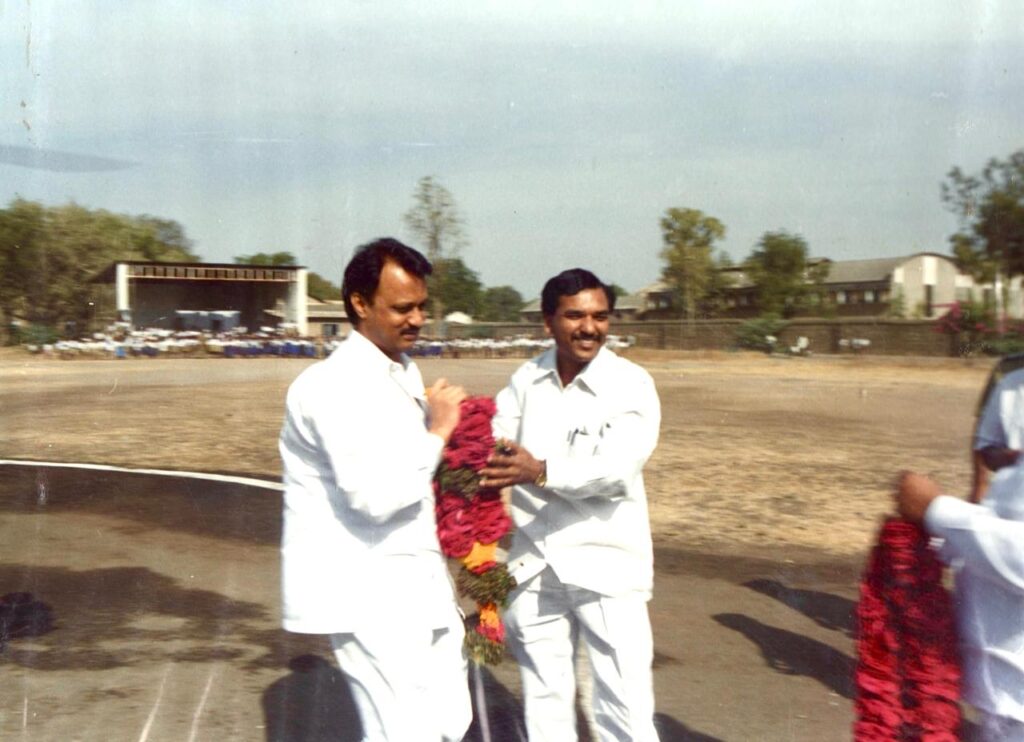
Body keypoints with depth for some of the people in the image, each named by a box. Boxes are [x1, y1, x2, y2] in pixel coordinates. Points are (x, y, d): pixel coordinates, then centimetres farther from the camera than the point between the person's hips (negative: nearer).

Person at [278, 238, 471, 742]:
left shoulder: (405, 372, 13)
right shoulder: (334, 385, -18)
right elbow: (374, 495, -27)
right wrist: (436, 431, -17)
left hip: (414, 582, 9)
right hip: (366, 590, -9)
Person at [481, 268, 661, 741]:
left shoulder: (631, 384, -11)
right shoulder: (526, 379, 4)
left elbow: (616, 468, -23)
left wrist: (541, 472, -40)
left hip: (605, 565, -4)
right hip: (534, 564, 4)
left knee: (625, 701, 0)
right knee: (544, 694, 18)